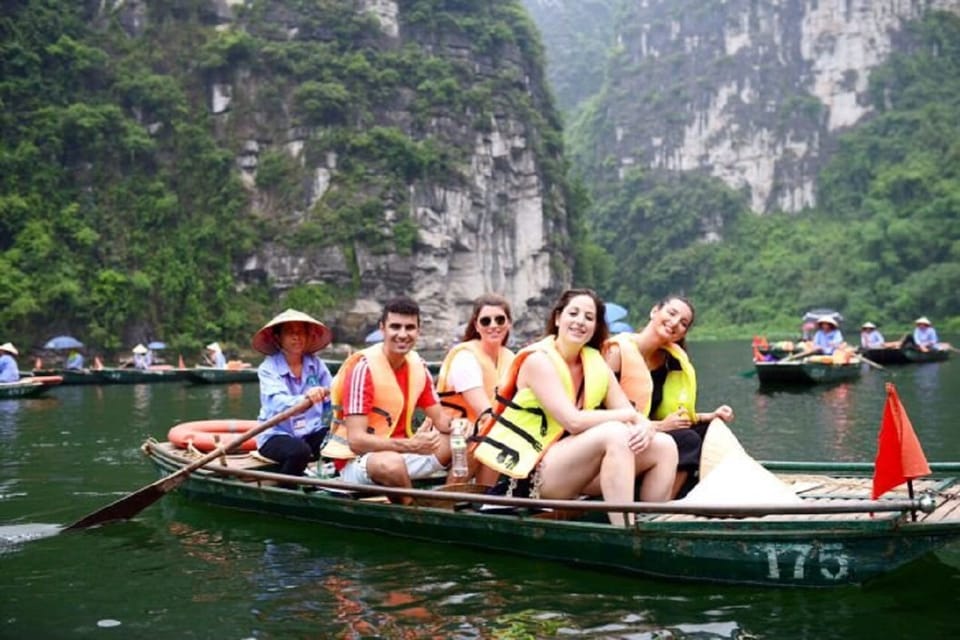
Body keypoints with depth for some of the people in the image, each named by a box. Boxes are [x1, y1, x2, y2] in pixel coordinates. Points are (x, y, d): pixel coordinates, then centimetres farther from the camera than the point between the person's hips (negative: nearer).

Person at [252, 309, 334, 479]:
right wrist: (305, 398, -47)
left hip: (312, 432, 3)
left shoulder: (316, 364, 4)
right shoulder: (268, 368, -8)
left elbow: (332, 400, -4)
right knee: (299, 450, -34)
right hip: (276, 435, -3)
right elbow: (278, 403, -27)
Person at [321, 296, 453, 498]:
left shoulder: (418, 365, 3)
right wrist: (410, 445, -37)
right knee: (390, 463, -38)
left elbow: (440, 419, 9)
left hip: (400, 453, 7)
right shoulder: (363, 367, -18)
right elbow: (356, 440, -24)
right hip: (356, 460, -7)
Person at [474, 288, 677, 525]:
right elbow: (574, 421, -23)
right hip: (532, 472, -7)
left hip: (575, 469, 8)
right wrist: (629, 415, -13)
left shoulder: (596, 363, 9)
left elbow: (634, 416, 3)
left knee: (663, 446, -5)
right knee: (615, 433, -29)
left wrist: (645, 426, -20)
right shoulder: (538, 360, -12)